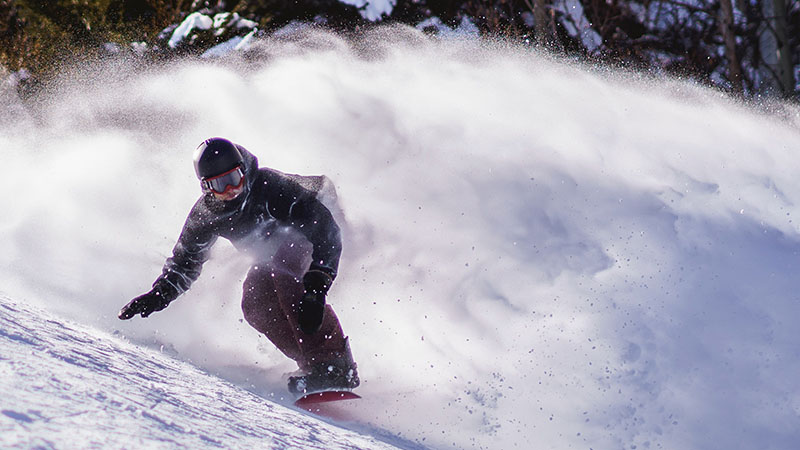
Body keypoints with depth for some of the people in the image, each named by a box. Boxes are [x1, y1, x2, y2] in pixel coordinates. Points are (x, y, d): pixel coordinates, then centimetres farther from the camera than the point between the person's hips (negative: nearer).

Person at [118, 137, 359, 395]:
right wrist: (159, 295, -13)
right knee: (254, 304, -24)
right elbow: (185, 260, 3)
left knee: (282, 270, -37)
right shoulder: (205, 215, -16)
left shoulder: (269, 186, -34)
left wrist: (315, 287, -51)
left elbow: (323, 229, -40)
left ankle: (336, 366, -41)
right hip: (270, 258, 6)